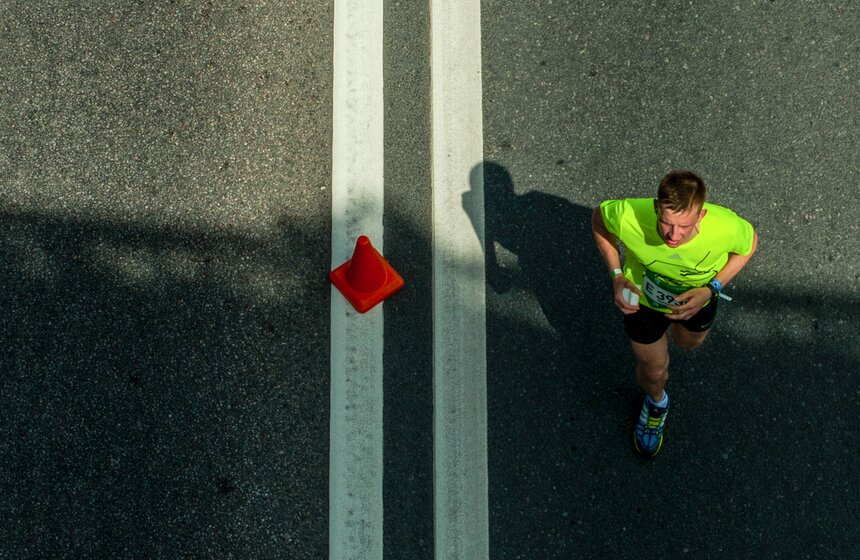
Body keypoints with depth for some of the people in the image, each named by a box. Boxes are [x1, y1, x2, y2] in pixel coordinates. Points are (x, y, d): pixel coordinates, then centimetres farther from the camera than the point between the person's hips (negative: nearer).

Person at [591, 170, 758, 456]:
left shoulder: (725, 227, -41)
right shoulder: (629, 216, -43)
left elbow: (749, 242, -15)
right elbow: (599, 216, -18)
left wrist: (712, 289, -27)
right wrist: (616, 275, -24)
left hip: (697, 295, 1)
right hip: (642, 297, -1)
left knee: (688, 342, 33)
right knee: (653, 371, 17)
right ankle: (656, 403, 54)